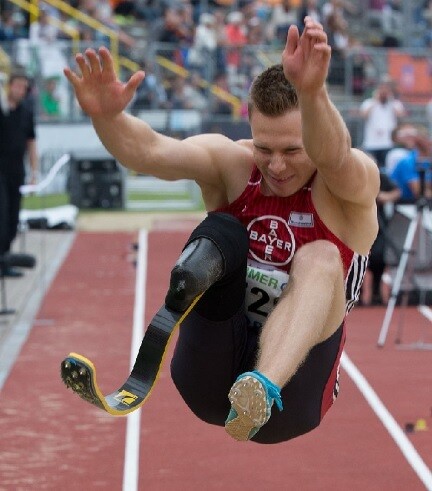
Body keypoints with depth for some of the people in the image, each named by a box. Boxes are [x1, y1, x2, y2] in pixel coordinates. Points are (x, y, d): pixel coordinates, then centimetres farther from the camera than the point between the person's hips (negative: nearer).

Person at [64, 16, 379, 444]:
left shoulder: (354, 182, -9)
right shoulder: (231, 165, -2)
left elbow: (333, 156, -35)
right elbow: (152, 152, -21)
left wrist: (312, 91, -57)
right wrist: (107, 116, -44)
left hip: (286, 402, -2)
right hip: (210, 383, 2)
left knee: (321, 258, -26)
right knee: (222, 231, -19)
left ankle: (264, 388, -49)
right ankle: (187, 281, -55)